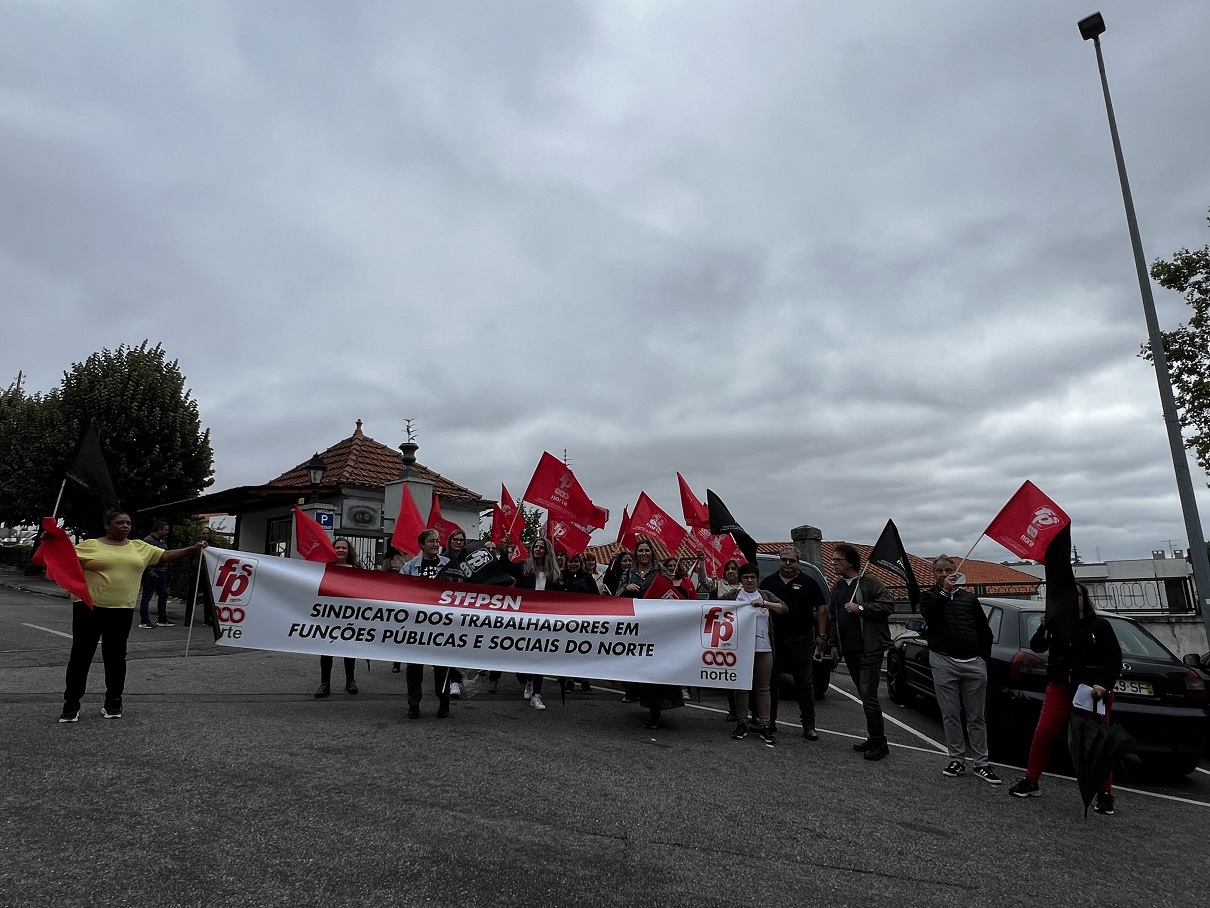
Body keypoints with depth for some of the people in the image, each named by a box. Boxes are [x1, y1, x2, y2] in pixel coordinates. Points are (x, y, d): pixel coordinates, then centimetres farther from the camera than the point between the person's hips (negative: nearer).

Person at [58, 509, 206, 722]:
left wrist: (193, 549, 3)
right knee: (81, 655, 4)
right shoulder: (90, 545, 0)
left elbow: (166, 555, 11)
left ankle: (113, 703, 19)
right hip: (89, 608, -2)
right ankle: (71, 706, 13)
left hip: (121, 610, 3)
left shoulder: (140, 547, 9)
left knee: (116, 657, 9)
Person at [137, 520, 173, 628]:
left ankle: (162, 620, 21)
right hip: (151, 573, -9)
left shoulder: (163, 540, 13)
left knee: (163, 595, 12)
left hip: (161, 572, 9)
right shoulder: (148, 540, -12)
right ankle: (144, 622, 3)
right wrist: (149, 571, -19)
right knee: (147, 597, -2)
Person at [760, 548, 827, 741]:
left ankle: (809, 726, 11)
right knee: (770, 681, 6)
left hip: (801, 640, -2)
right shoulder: (768, 582, 8)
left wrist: (821, 635, -3)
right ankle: (769, 721, 17)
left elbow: (821, 608, 3)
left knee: (805, 684, 4)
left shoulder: (807, 583, 2)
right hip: (773, 640, 2)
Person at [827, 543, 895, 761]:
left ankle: (879, 744, 0)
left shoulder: (870, 582, -7)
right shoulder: (837, 587, 15)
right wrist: (834, 643, 15)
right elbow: (833, 616, 20)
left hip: (870, 650, -7)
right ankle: (874, 740, 23)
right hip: (849, 651, 7)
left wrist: (861, 608, -19)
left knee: (868, 695, -10)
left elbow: (888, 605, -14)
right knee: (865, 695, 13)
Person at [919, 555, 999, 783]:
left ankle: (981, 764, 13)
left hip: (974, 662, 1)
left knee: (977, 717, 6)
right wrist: (944, 591, -14)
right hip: (943, 662, -1)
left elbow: (985, 630, 16)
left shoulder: (970, 598, 15)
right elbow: (929, 615, -13)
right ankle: (957, 760, 15)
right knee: (950, 715, 5)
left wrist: (984, 657, 7)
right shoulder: (929, 596, 9)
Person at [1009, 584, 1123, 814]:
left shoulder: (1099, 625, 0)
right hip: (1061, 688, 3)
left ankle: (1105, 795, 16)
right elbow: (1037, 647, 2)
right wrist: (1044, 628, -16)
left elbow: (1115, 658, -5)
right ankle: (1031, 782, 8)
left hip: (1093, 691, -2)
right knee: (1043, 733, -3)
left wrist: (1104, 684, -19)